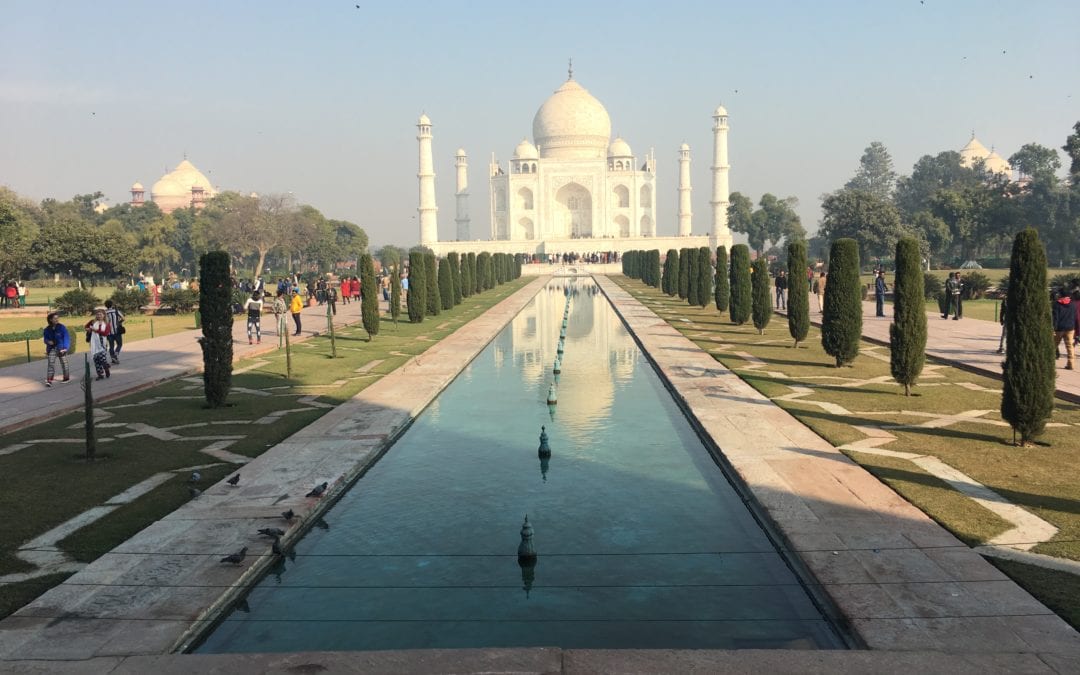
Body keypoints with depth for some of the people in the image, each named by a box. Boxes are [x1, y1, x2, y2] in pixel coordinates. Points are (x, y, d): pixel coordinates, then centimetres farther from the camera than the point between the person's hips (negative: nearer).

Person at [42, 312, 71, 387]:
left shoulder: (62, 327, -9)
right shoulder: (47, 329, 2)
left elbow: (66, 338, -9)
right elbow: (45, 338, 14)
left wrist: (65, 348, -16)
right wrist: (48, 341, -9)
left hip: (61, 348, -2)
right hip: (52, 349, 2)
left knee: (64, 363, 10)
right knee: (51, 363, -7)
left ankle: (67, 378, 25)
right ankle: (49, 380, -10)